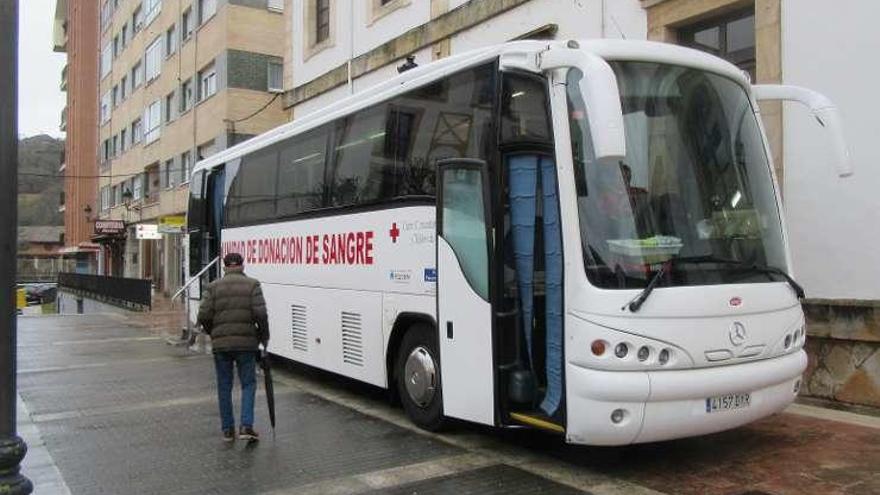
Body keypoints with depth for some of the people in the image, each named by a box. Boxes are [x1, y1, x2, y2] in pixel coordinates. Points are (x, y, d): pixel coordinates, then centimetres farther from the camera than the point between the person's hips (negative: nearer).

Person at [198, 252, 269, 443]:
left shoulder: (213, 287, 4)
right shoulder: (252, 284, 0)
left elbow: (204, 316, -2)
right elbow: (260, 314, -10)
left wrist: (213, 334, 15)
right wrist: (264, 336, 3)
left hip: (221, 343, 2)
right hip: (246, 342, -1)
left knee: (224, 387, 12)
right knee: (248, 384, 9)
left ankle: (227, 429, 18)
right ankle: (246, 426, -2)